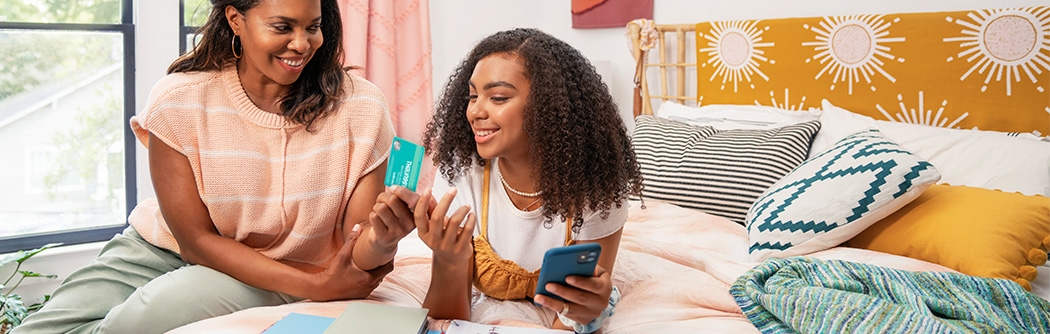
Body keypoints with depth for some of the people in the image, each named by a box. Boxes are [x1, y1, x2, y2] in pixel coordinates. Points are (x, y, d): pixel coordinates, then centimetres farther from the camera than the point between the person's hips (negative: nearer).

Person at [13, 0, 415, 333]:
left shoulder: (359, 108, -16)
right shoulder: (179, 101, -16)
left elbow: (357, 252, -14)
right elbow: (196, 239, -14)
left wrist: (381, 242, -41)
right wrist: (315, 285, -24)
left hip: (283, 269, -1)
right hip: (162, 248, 2)